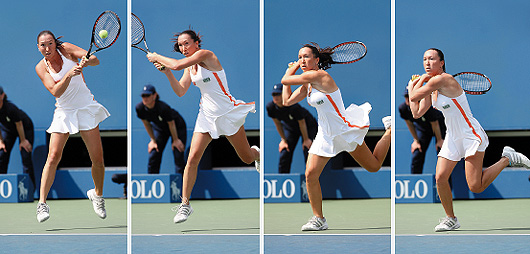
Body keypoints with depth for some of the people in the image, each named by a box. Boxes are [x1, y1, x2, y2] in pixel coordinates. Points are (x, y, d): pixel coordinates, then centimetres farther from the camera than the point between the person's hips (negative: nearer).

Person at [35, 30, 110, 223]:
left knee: (97, 159, -3)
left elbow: (95, 60, -16)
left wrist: (85, 62, -38)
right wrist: (68, 75, -33)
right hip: (64, 111, 0)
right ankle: (42, 203, -11)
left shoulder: (66, 49, -6)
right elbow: (55, 91, -16)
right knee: (53, 157, -14)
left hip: (86, 108, 0)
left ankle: (98, 195, 21)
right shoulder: (41, 68, -3)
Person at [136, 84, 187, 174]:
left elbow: (171, 124, -22)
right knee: (153, 157, -3)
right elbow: (146, 123, -6)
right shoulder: (140, 108, -24)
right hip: (159, 129, 5)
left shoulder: (163, 108, -38)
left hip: (177, 127, -5)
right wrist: (153, 140, 1)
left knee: (178, 158, -11)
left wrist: (175, 140, -9)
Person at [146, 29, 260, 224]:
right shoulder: (190, 67, 8)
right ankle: (185, 204, -9)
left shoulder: (206, 55, -17)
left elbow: (178, 64, -26)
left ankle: (256, 153, 49)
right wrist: (167, 72, -8)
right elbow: (180, 91, 1)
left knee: (247, 159, 11)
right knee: (193, 158, -13)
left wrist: (158, 57, -11)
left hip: (228, 112, -5)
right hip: (207, 114, 5)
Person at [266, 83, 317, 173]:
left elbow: (302, 123, -21)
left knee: (308, 155, -14)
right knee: (284, 155, -2)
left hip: (308, 126, -5)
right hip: (290, 128, 5)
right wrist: (284, 140, 1)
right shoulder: (271, 107, -22)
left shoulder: (293, 106, -36)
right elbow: (277, 123, -5)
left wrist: (306, 140, -11)